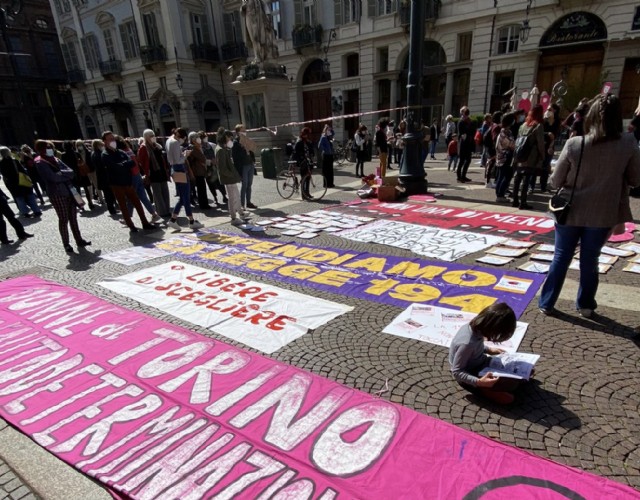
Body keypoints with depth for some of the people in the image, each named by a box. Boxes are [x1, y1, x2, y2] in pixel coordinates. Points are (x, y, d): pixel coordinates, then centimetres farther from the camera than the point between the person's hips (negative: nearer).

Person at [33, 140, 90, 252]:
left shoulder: (55, 159, 16)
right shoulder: (40, 163, -5)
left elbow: (71, 171, 5)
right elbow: (54, 177, -19)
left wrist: (61, 174, -12)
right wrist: (66, 174, -5)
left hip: (69, 191, 6)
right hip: (57, 194, -6)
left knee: (73, 217, 9)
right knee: (63, 219, -2)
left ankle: (79, 240, 16)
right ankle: (66, 245, 6)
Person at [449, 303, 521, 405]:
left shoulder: (475, 327, -14)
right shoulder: (467, 343, -37)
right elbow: (457, 372, -28)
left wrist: (488, 349, 3)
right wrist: (478, 382, -38)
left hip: (480, 363, 8)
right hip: (472, 375, -8)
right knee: (512, 383, -20)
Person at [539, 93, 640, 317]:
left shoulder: (574, 144, -13)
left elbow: (555, 181, -6)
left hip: (571, 211, -1)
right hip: (602, 214, 1)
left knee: (561, 258, 11)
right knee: (590, 260, 15)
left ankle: (546, 303, 19)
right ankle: (585, 305, 28)